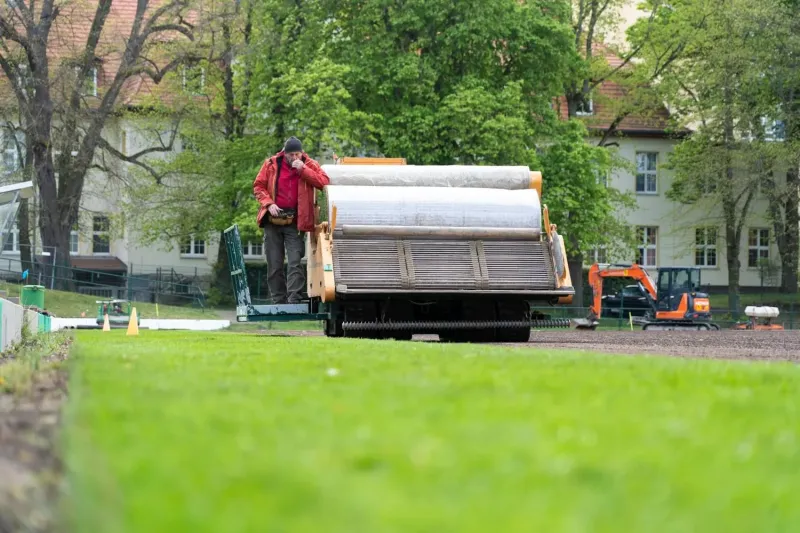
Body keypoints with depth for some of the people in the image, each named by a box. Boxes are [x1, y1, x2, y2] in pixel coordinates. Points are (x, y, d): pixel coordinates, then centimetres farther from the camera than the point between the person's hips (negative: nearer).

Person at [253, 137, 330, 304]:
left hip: (295, 222, -2)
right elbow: (258, 186, 8)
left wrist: (303, 169, -18)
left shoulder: (310, 165, 2)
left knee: (295, 262, -12)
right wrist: (269, 204, -7)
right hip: (273, 220, 2)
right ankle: (278, 301, 11)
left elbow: (324, 181, -13)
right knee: (274, 264, 5)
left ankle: (294, 300, -16)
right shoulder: (271, 164, 4)